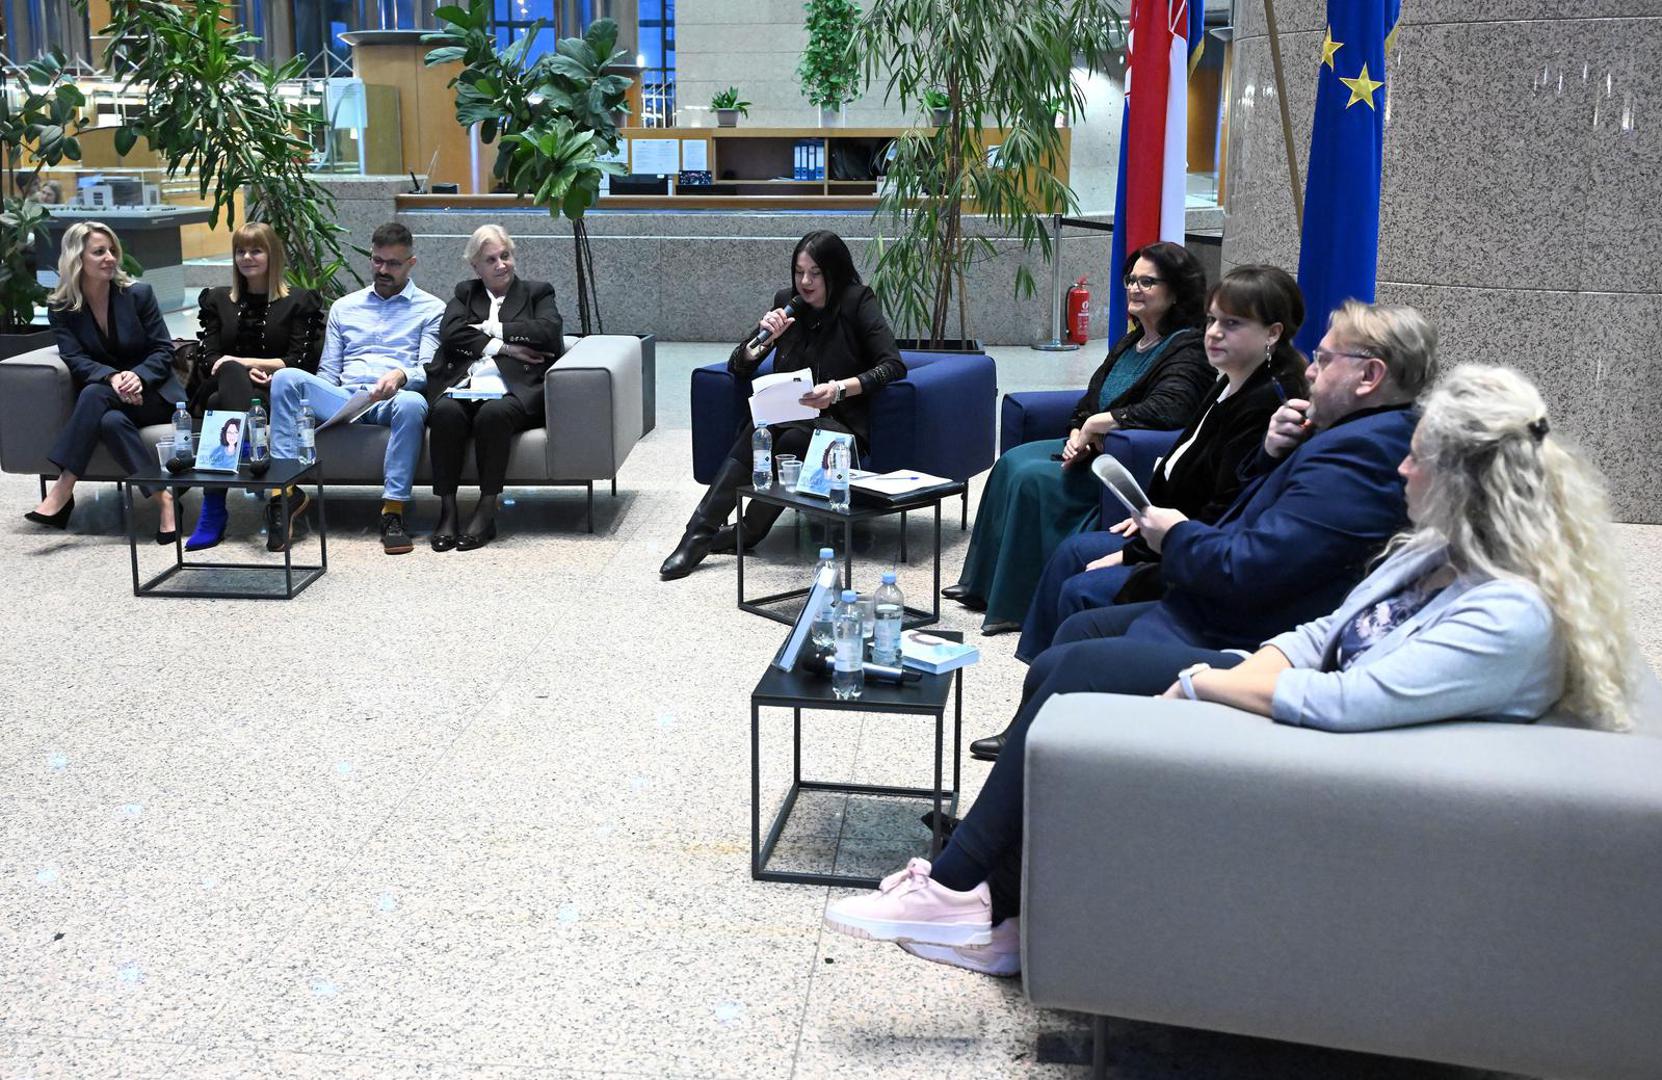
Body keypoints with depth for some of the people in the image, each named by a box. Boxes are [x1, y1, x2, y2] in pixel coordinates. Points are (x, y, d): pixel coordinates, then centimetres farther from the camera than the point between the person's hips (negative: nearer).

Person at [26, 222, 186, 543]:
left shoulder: (138, 294, -1)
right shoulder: (60, 308, 2)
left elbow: (163, 350, -2)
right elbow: (76, 359, -8)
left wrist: (138, 377, -23)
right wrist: (113, 377, -30)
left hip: (151, 393, -2)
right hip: (106, 400, 2)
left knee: (94, 394, -34)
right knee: (111, 421, -37)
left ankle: (62, 491, -37)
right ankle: (161, 498, -35)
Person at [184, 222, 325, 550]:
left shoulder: (299, 301, 14)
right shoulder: (216, 299, 24)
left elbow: (300, 362, 1)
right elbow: (208, 358, 11)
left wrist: (242, 362, -8)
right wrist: (242, 369, -11)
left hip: (275, 394, -2)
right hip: (224, 386, 2)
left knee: (221, 401, -38)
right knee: (231, 373, -39)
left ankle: (213, 508, -50)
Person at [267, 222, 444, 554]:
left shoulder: (431, 309, 14)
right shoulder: (344, 307, 25)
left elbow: (429, 369, 2)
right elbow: (328, 372, 21)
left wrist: (401, 375, -21)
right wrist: (310, 400, -1)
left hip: (392, 400, -3)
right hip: (343, 400, 3)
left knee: (412, 402, -40)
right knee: (287, 377, -25)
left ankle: (393, 509, -37)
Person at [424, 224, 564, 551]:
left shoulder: (538, 292, 22)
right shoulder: (464, 294, 27)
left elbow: (549, 332, 1)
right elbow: (451, 333, 6)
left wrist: (492, 329, 2)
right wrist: (503, 347, -3)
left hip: (513, 390, -2)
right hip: (463, 386, 2)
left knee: (493, 413, -36)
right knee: (445, 412, -33)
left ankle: (486, 512, -30)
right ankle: (447, 510, -29)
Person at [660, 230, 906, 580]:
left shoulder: (857, 303, -4)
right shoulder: (786, 302, 9)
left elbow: (893, 365, -14)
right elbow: (738, 367, 10)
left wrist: (839, 388, -27)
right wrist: (764, 338, -12)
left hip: (841, 423, -3)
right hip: (790, 415, 4)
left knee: (794, 439, -36)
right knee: (759, 431, -31)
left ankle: (748, 531, -22)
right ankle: (698, 533, -36)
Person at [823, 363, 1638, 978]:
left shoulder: (1511, 616, -25)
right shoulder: (1440, 550, 5)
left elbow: (1343, 703, -31)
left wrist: (1202, 681, -19)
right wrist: (1245, 675, -9)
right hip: (1306, 699, 9)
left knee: (1068, 684, -11)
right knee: (1061, 670, -4)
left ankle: (961, 893, 3)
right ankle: (981, 903, 0)